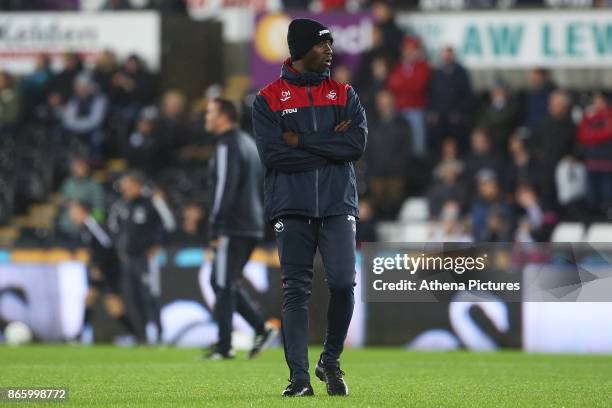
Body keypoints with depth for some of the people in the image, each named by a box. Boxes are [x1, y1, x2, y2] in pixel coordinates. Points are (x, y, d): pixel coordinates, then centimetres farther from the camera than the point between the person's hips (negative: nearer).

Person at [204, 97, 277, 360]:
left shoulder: (228, 146, -11)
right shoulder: (248, 143, 19)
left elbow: (225, 189, -19)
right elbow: (261, 186, 22)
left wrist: (216, 226, -20)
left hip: (233, 229, -10)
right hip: (252, 227, 10)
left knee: (224, 284, -5)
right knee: (224, 283, 16)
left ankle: (224, 347, -5)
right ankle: (262, 329, 7)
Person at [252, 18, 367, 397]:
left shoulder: (344, 94, 11)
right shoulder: (268, 99, 4)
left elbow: (357, 144, -5)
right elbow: (272, 154, -10)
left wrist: (301, 142, -9)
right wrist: (330, 145, -9)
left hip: (338, 205, 2)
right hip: (292, 208, -1)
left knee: (343, 283, -8)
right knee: (296, 291, -2)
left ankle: (330, 362, 13)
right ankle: (300, 377, 0)